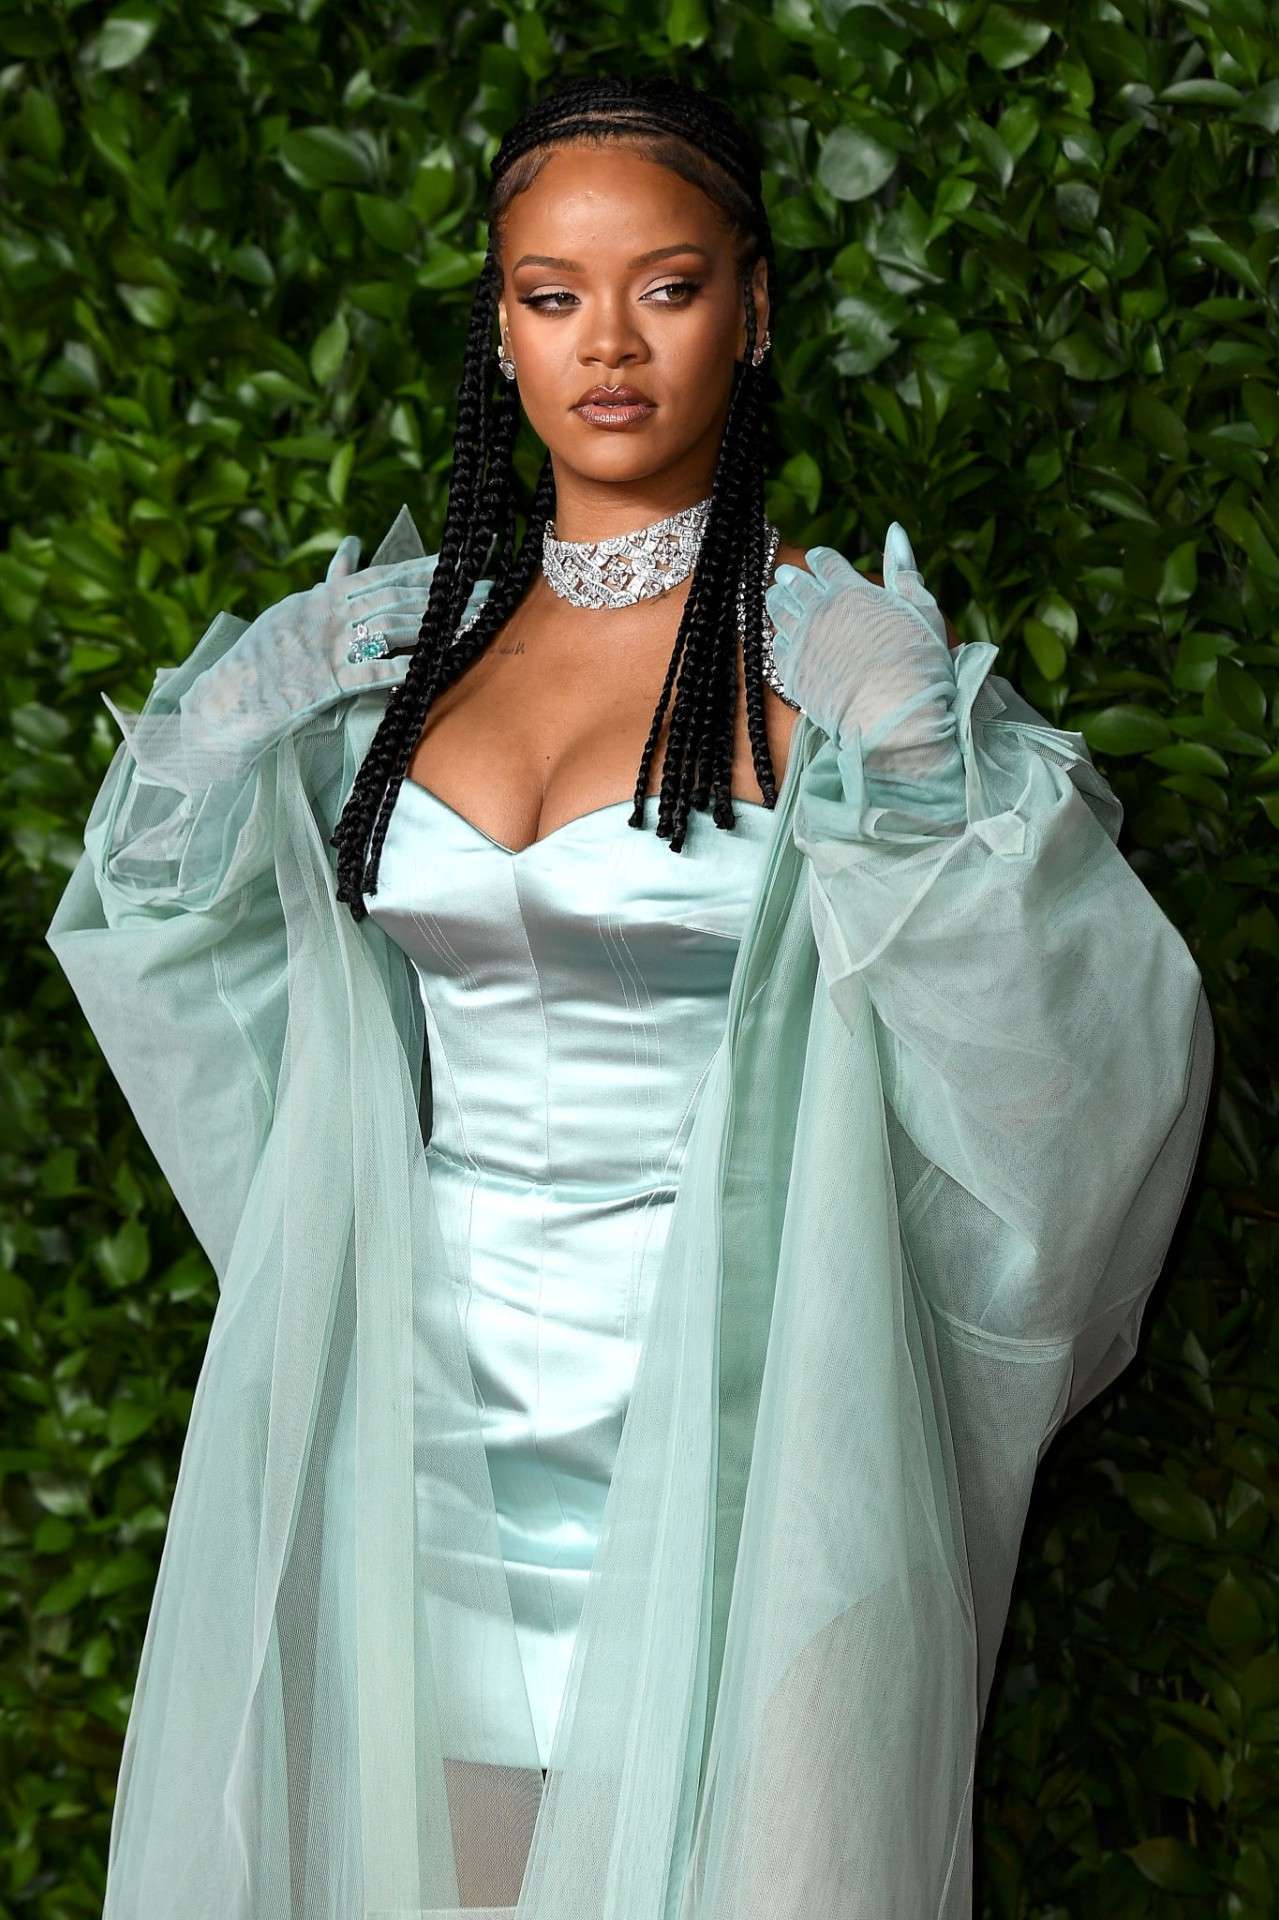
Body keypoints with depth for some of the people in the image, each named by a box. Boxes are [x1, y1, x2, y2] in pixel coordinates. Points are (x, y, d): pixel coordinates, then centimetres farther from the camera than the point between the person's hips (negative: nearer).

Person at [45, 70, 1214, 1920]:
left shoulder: (829, 648, -8)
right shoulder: (409, 633, 5)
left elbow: (1089, 1045, -15)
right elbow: (192, 961, 18)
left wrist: (921, 777, -28)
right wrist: (207, 754, 1)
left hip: (712, 1438, -4)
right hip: (423, 1429, 4)